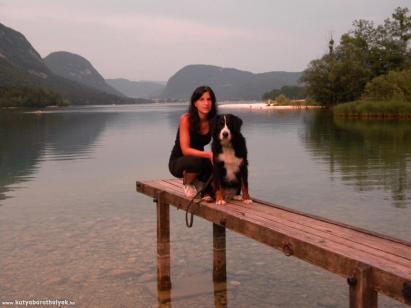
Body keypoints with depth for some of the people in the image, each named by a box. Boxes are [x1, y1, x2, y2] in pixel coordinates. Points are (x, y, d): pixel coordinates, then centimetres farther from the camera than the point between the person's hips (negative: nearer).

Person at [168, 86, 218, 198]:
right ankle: (187, 183, -3)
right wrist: (209, 154, -38)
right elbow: (185, 150, -26)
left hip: (200, 158, 2)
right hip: (178, 161, -2)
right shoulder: (186, 119, -21)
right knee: (196, 161, -36)